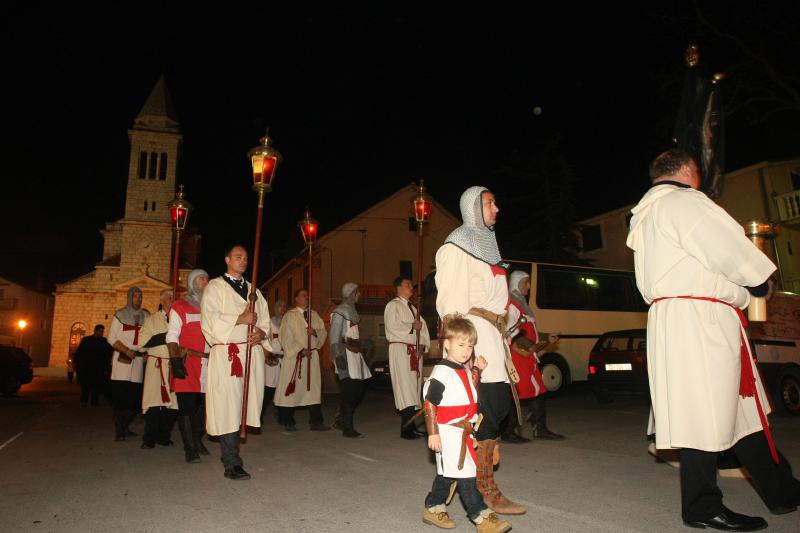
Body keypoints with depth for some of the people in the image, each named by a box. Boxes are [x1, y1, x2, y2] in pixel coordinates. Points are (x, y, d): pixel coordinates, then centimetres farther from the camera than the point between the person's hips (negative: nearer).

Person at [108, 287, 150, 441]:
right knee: (120, 395, -4)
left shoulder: (146, 316, 10)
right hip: (122, 359, -2)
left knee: (135, 397, 3)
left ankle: (125, 427, 20)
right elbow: (112, 338, 0)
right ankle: (119, 431, 3)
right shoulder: (121, 315, 4)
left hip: (139, 359, 3)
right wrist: (126, 351, -12)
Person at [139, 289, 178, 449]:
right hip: (156, 366, -2)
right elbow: (143, 341, -4)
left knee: (172, 403, 2)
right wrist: (166, 336, -10)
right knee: (154, 402, -4)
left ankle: (164, 436, 15)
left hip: (174, 366, 2)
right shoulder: (152, 319, 8)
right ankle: (149, 439, 5)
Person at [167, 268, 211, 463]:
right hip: (187, 364, -5)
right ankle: (190, 449, 5)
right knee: (187, 407, -2)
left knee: (204, 404, 9)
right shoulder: (179, 307, 1)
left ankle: (198, 440, 26)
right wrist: (176, 361, -15)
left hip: (208, 363, 5)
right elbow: (172, 337, -4)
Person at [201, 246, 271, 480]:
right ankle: (232, 465, -3)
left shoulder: (253, 290, 20)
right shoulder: (214, 287, 4)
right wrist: (240, 319, -13)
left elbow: (265, 319, 16)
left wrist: (261, 332, -5)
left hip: (251, 353, 5)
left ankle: (231, 456, 18)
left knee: (242, 406, 6)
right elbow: (209, 320, -8)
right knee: (227, 408, -8)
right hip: (225, 354, -5)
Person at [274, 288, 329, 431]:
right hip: (294, 356, -4)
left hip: (312, 356, 4)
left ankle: (316, 421, 9)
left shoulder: (314, 315, 13)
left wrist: (315, 332, -11)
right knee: (292, 389, 0)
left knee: (314, 388, 4)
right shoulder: (290, 316, -1)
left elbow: (324, 332, 10)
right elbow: (286, 338, -7)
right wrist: (301, 350, -13)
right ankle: (288, 422, 13)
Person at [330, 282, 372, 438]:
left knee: (359, 387, 8)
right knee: (350, 389, -7)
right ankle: (347, 427, 2)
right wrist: (338, 356, -20)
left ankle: (343, 420, 23)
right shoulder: (340, 311, -7)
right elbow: (334, 336, -12)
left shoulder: (352, 311, 19)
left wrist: (361, 349, 15)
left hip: (356, 352, 9)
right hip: (345, 353, -9)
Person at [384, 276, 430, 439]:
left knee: (414, 387, 6)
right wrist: (412, 326, -8)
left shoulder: (412, 307, 22)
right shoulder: (393, 305, -1)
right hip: (400, 349, -7)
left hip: (415, 351, 8)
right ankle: (406, 429, -9)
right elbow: (392, 326, -16)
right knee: (405, 388, -12)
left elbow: (422, 327, 16)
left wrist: (423, 345, 0)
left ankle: (411, 426, 13)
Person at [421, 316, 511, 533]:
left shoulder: (465, 372, 13)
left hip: (464, 432, 9)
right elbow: (429, 404, -17)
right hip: (448, 432, -9)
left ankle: (433, 508, 31)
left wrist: (477, 371, 13)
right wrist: (433, 433, -19)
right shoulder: (442, 372, -16)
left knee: (448, 472, 18)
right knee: (464, 474, -6)